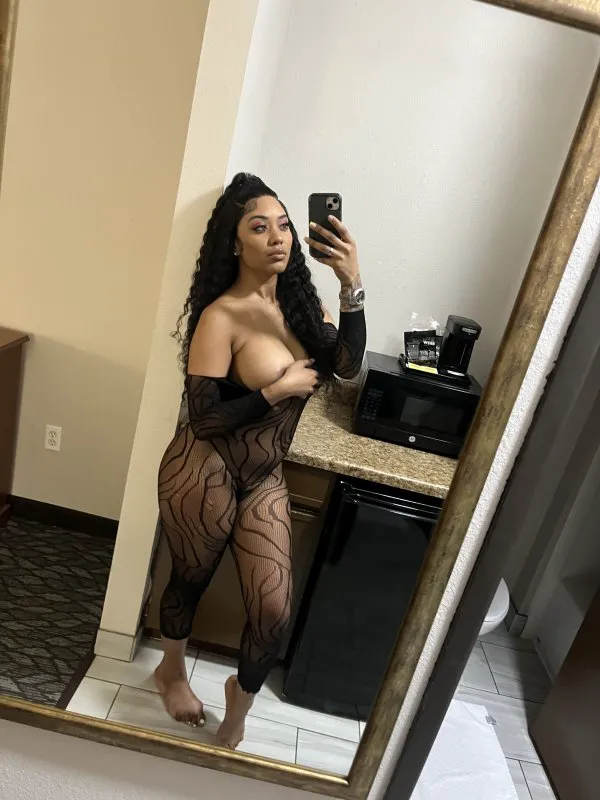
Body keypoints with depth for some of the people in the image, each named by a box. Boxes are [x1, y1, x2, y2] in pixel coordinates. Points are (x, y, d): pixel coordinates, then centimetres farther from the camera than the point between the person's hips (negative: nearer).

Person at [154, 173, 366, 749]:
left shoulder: (300, 300, 0)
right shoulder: (220, 316, -18)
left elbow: (346, 366, -14)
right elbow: (202, 418, -20)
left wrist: (352, 286, -24)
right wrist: (279, 390, -22)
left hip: (264, 479, 5)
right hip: (204, 474, -5)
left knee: (275, 609, 7)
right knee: (191, 578, 19)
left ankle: (237, 712, 38)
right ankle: (172, 672, 52)